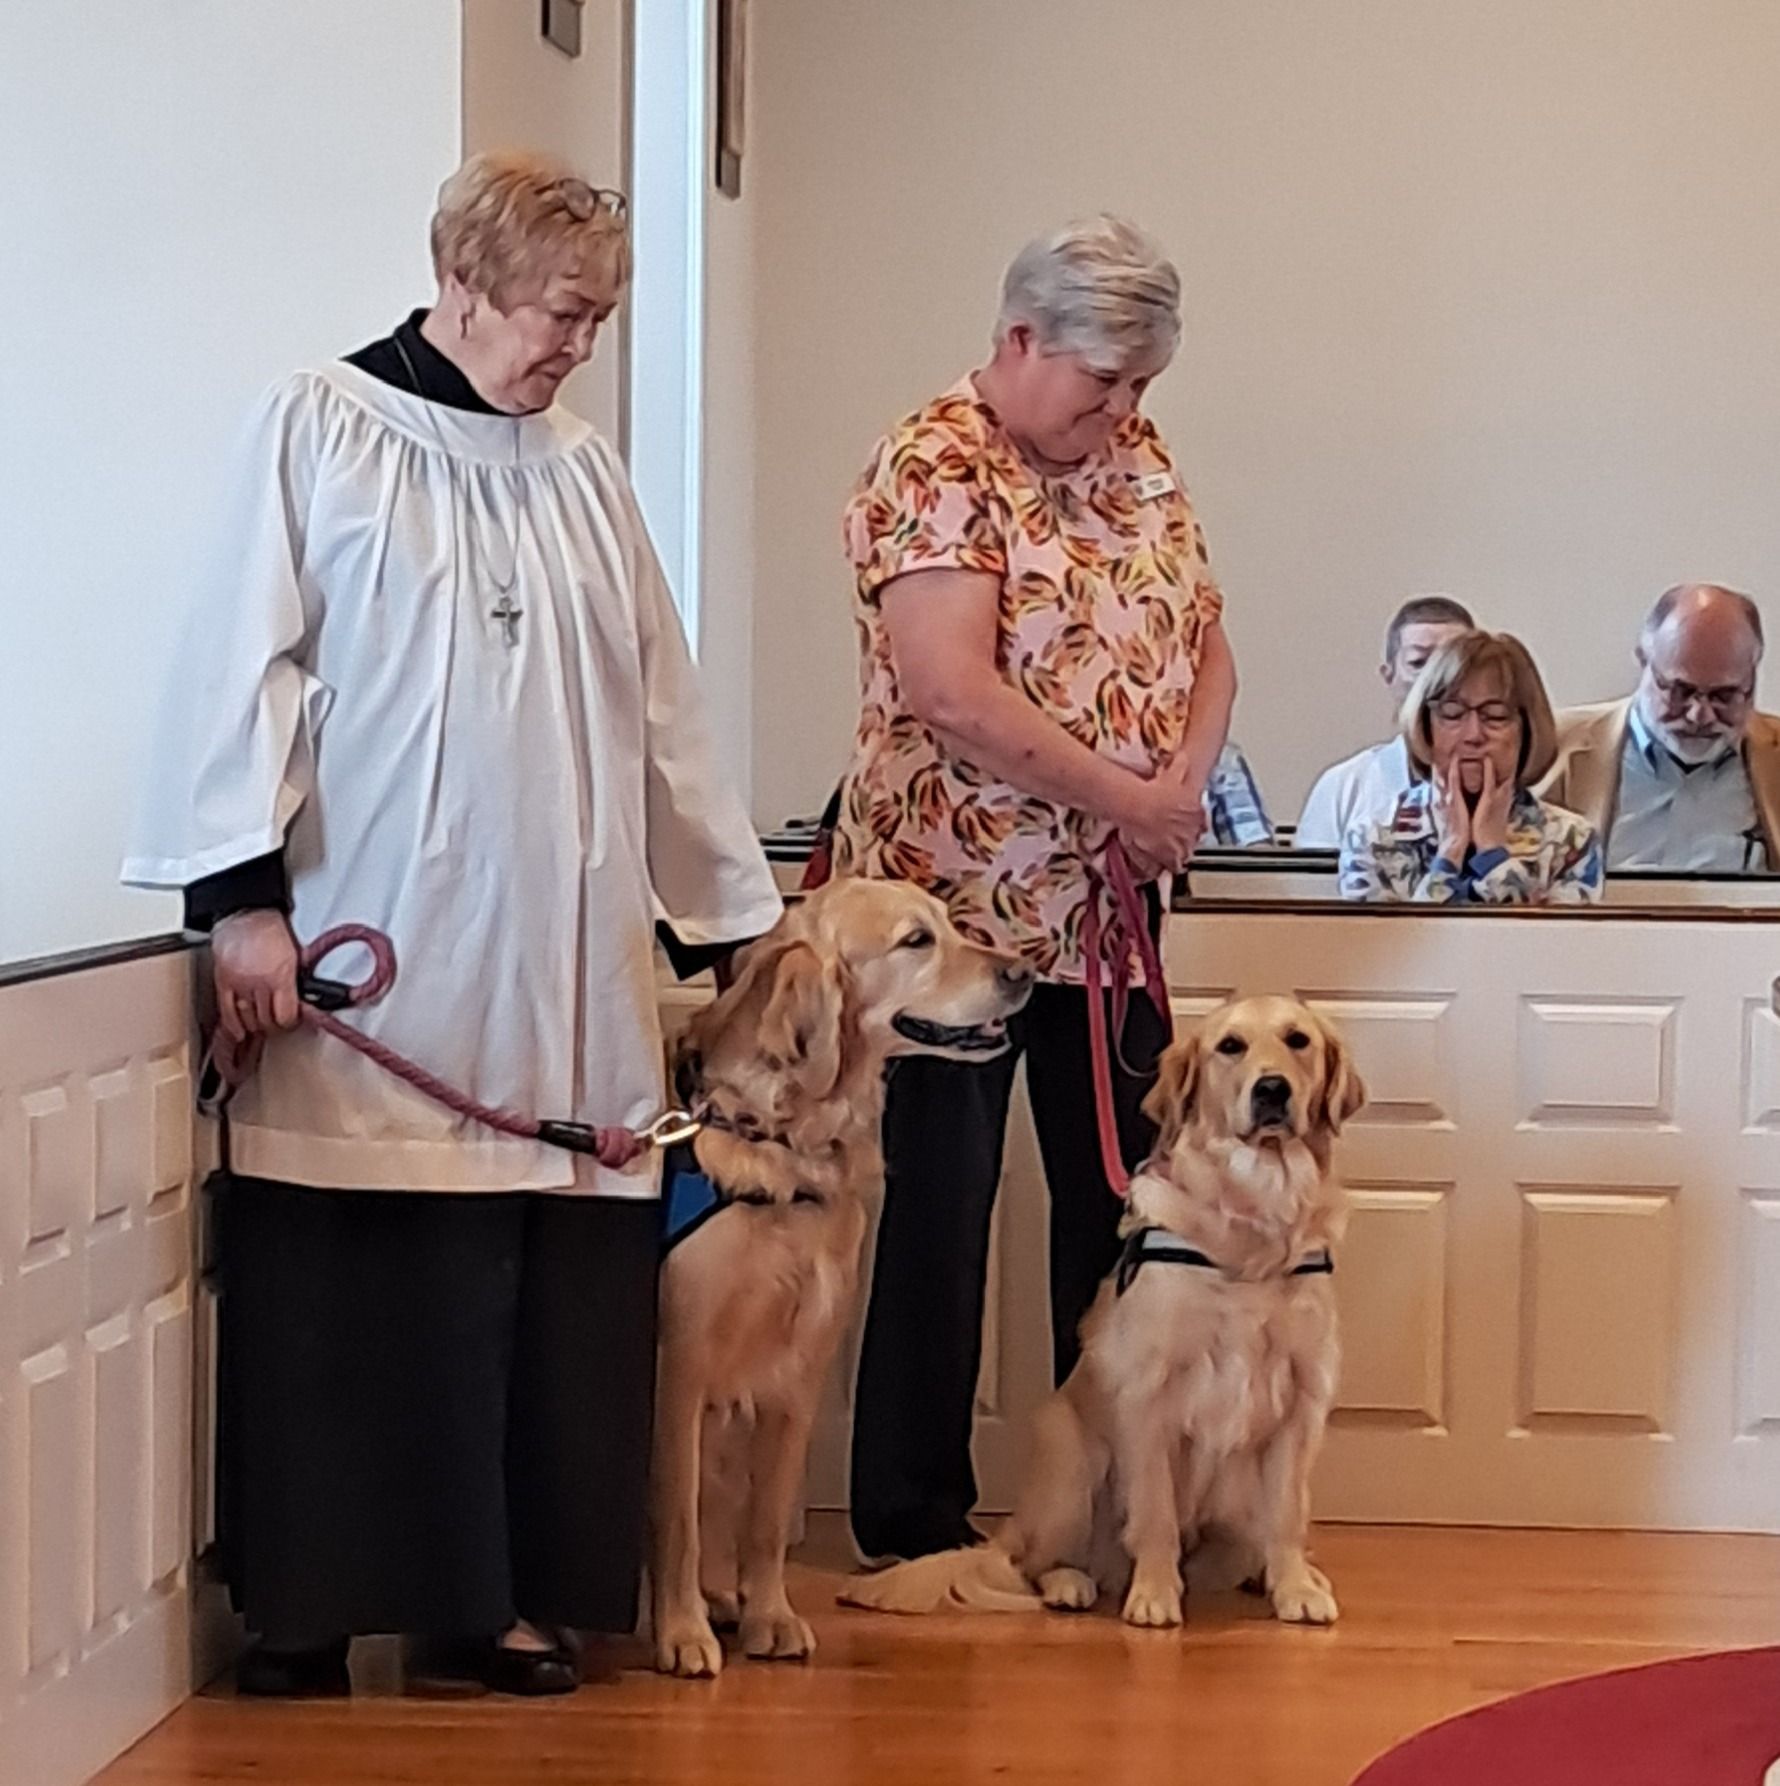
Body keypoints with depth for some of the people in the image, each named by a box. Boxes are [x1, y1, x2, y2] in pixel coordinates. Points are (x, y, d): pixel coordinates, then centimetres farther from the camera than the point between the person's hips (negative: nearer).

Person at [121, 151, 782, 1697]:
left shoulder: (582, 472, 15)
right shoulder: (322, 431, 1)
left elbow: (660, 714, 18)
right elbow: (246, 664, -4)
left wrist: (736, 910, 18)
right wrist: (242, 892, -11)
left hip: (558, 979, 5)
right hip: (367, 964, -4)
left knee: (546, 1293, 2)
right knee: (343, 1297, -2)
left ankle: (506, 1587, 13)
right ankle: (311, 1607, 8)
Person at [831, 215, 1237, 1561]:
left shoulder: (1138, 456, 11)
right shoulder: (936, 471, -13)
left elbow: (1205, 642, 13)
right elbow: (954, 695, -24)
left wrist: (1188, 783, -7)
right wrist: (1124, 797, -18)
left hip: (1110, 910, 7)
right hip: (954, 898, -7)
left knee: (1124, 1201, 11)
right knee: (937, 1211, 1)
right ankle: (915, 1525, 11)